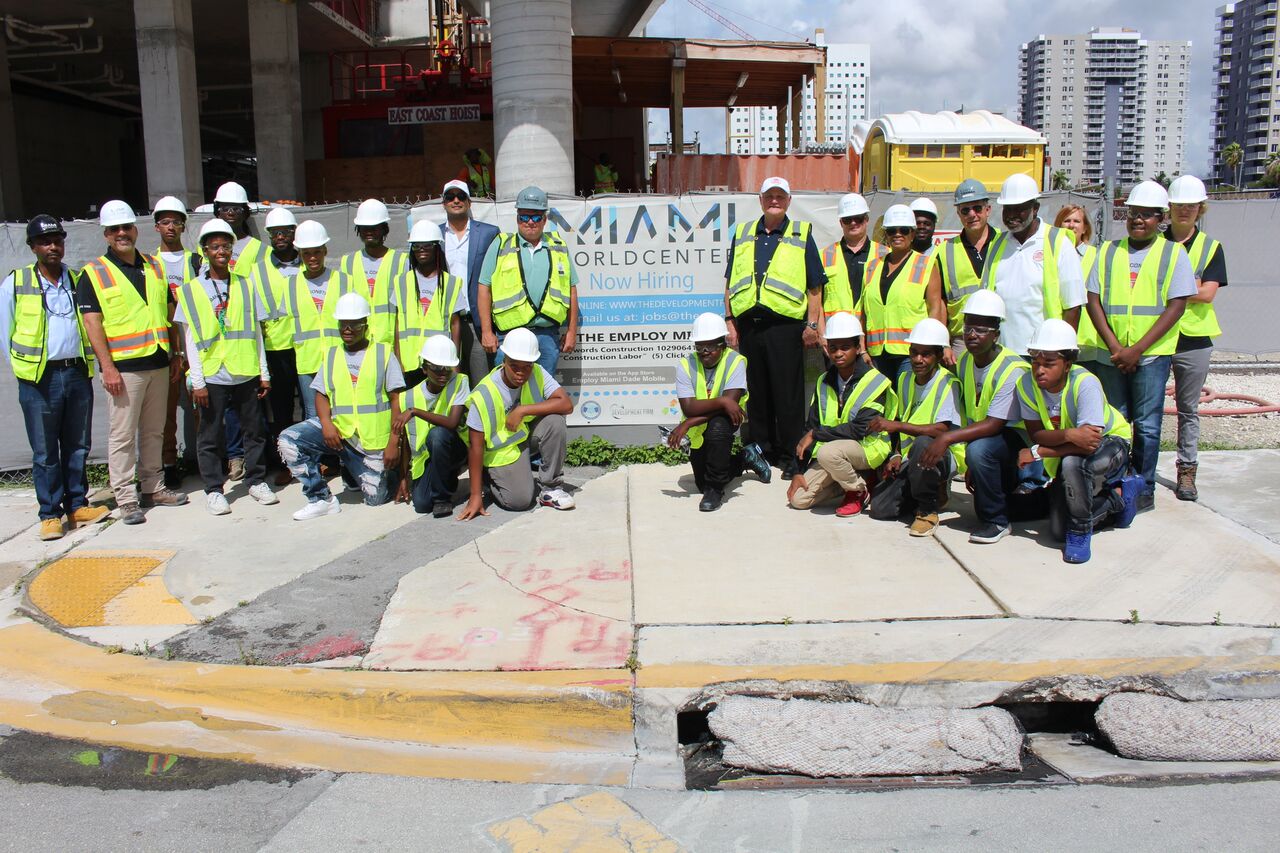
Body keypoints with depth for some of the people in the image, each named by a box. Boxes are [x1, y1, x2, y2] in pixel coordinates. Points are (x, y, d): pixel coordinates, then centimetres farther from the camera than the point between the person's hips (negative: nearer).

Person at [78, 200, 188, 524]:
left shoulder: (155, 267, 13)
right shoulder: (94, 274, -2)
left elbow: (169, 312, 19)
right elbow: (92, 323, -8)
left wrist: (175, 352, 14)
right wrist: (107, 366, -14)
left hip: (159, 363, 5)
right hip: (124, 367, -5)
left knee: (154, 431, 12)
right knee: (123, 434, -2)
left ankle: (152, 488, 23)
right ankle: (126, 499, 4)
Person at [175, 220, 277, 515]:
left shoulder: (246, 285, 9)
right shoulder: (191, 290, 2)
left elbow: (255, 332, 11)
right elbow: (190, 339, -1)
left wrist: (264, 372, 8)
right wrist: (197, 381, -6)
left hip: (247, 373, 2)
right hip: (212, 376, -2)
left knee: (253, 430, 8)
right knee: (210, 436, 4)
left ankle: (257, 481, 21)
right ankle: (214, 490, 14)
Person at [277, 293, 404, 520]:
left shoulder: (383, 353, 0)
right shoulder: (331, 355, 11)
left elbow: (396, 400, -3)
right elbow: (321, 395, 8)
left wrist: (394, 443, -11)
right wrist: (326, 423, -14)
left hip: (373, 439, -2)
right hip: (337, 430, 3)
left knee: (377, 499, -1)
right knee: (288, 440, -21)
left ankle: (353, 470, 33)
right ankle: (321, 499, -11)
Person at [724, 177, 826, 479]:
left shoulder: (801, 235, 6)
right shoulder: (743, 234, 15)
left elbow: (815, 287, 4)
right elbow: (730, 283, 16)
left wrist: (811, 325, -3)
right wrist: (730, 321, 9)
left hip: (785, 326, -3)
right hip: (748, 323, 4)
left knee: (788, 394, -1)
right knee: (755, 392, 9)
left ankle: (792, 455, 7)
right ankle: (760, 451, 20)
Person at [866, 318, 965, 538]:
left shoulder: (947, 383, -14)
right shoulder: (905, 380, 7)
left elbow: (942, 430, -26)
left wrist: (896, 425, -28)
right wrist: (896, 456, 1)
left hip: (943, 456, -6)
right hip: (910, 460, 6)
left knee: (923, 444, -41)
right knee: (879, 508, -12)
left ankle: (928, 510, -18)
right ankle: (933, 491, 16)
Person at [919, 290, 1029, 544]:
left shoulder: (1011, 369, -21)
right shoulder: (964, 361, 2)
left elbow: (993, 425, -29)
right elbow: (968, 416, 3)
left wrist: (947, 438, -37)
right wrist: (970, 465, 1)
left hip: (1015, 437, -8)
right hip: (981, 435, 8)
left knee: (978, 448, -34)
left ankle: (996, 521, -16)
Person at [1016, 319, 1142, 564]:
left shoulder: (1085, 383, -33)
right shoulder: (1027, 384, -21)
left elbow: (1090, 443, -38)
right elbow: (1036, 434, -20)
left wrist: (1037, 452, -32)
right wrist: (1068, 434, -40)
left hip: (1110, 444, -5)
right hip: (1066, 454, 5)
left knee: (1072, 463, -40)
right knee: (1058, 530, 1)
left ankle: (1081, 532, -14)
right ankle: (1120, 494, 26)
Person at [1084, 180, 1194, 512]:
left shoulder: (1173, 253, 2)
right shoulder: (1108, 251, 10)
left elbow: (1176, 306, -5)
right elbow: (1094, 300, 4)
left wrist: (1137, 349, -13)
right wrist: (1114, 347, -8)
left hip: (1152, 354, -2)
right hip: (1110, 354, 3)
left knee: (1147, 425, 1)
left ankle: (1144, 488, 11)